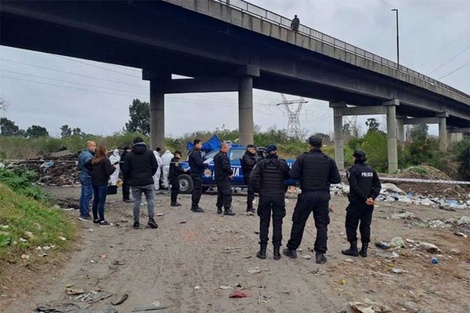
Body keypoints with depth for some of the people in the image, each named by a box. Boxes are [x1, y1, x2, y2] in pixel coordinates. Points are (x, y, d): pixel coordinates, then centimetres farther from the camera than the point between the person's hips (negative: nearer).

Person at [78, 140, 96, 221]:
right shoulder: (89, 156, -20)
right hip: (88, 177, -10)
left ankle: (82, 212, 23)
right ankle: (85, 215, -4)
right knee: (88, 196, -6)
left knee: (83, 195, 15)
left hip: (83, 176, 10)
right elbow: (90, 168, -23)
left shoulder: (82, 154, 12)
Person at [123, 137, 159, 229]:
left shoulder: (129, 155, 3)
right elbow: (155, 166, -1)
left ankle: (136, 222, 9)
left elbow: (126, 170, 1)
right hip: (148, 181, -1)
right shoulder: (149, 153, 1)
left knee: (136, 201, 6)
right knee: (150, 199, 10)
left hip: (135, 182, 1)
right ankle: (151, 218, -1)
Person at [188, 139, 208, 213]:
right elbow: (200, 163, -24)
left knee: (195, 190, 17)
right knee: (198, 191, -6)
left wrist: (204, 164, 8)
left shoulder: (193, 152, 17)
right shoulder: (196, 153, -17)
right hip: (197, 174, -11)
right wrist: (206, 164, -7)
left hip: (195, 173, 11)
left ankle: (194, 206, 25)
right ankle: (195, 207, -3)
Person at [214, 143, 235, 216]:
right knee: (227, 193, -8)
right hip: (224, 178, -10)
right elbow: (226, 166, -26)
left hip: (218, 177, 10)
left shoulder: (217, 156, 16)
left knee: (220, 194, 16)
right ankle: (227, 209, -10)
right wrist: (231, 172, -9)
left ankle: (219, 208, 20)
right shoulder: (223, 156, -17)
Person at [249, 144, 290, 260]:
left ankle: (263, 250, 12)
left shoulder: (261, 163, -2)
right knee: (277, 224, 7)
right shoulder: (282, 163, -1)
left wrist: (257, 190, -2)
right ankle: (276, 251, 9)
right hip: (279, 196, 0)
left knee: (264, 223, 9)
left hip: (264, 196, 0)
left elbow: (252, 178, -12)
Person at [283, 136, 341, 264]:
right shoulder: (329, 160, 1)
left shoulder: (303, 158, -7)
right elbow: (336, 179, 0)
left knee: (298, 222, 10)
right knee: (322, 224, 8)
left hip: (307, 195, -2)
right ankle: (320, 253, 7)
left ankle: (292, 249, 20)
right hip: (323, 196, 2)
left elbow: (292, 175, -13)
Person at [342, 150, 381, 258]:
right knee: (365, 225, 11)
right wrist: (372, 197, -7)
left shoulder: (353, 169, -9)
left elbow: (355, 187, -18)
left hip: (356, 202, -6)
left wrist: (365, 199, -15)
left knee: (351, 224, 5)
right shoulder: (370, 169, 9)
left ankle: (353, 248, 5)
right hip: (369, 203, 6)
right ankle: (364, 249, 13)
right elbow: (378, 185, 4)